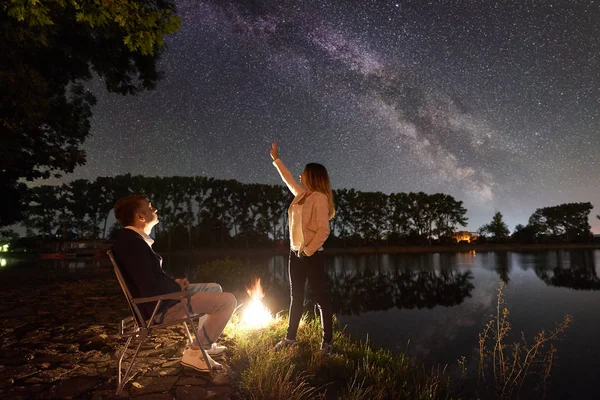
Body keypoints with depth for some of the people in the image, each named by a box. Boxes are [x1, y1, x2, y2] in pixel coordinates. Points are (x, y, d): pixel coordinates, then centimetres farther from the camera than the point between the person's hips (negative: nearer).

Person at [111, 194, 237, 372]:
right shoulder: (132, 243, -24)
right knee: (228, 301, -13)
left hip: (161, 298, 11)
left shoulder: (130, 238, 9)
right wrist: (177, 286, -10)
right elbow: (152, 288, -29)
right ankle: (195, 352, -1)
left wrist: (175, 283, 2)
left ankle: (204, 342, 28)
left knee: (215, 288, 23)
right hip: (158, 307, -11)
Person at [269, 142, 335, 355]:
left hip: (312, 254, -8)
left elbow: (323, 230, -19)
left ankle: (327, 342, 10)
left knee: (320, 297, 0)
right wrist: (276, 159, 35)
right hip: (295, 253, 8)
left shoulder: (319, 197, -12)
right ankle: (290, 337, 25)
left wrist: (308, 250, -19)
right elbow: (288, 178, 29)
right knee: (296, 297, 15)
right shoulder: (301, 194, 11)